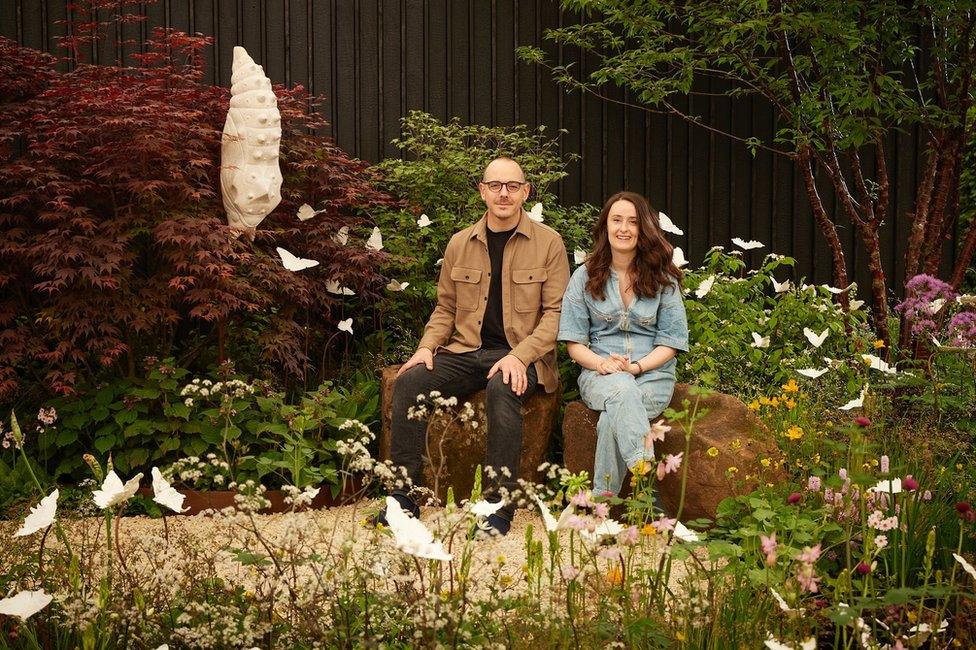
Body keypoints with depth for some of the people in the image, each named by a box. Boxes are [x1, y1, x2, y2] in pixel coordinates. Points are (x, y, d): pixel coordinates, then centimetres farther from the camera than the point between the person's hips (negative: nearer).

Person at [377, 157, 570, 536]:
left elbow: (556, 311, -3)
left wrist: (520, 356, -17)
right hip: (465, 351, 4)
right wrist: (427, 346, 0)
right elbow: (445, 307, 20)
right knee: (408, 382, -22)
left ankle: (500, 505, -29)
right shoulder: (460, 244, 13)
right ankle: (403, 497, -15)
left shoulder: (548, 242, 1)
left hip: (520, 356, -4)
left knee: (502, 390, -38)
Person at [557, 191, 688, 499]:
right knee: (621, 390, -39)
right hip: (600, 373, 0)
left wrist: (635, 366, -15)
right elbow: (574, 341, 5)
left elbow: (671, 341, 3)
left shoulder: (663, 279, 7)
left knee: (612, 419, -34)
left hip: (652, 373, 0)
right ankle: (645, 473, -50)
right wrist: (601, 363, -16)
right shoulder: (585, 277, 9)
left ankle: (602, 500, -30)